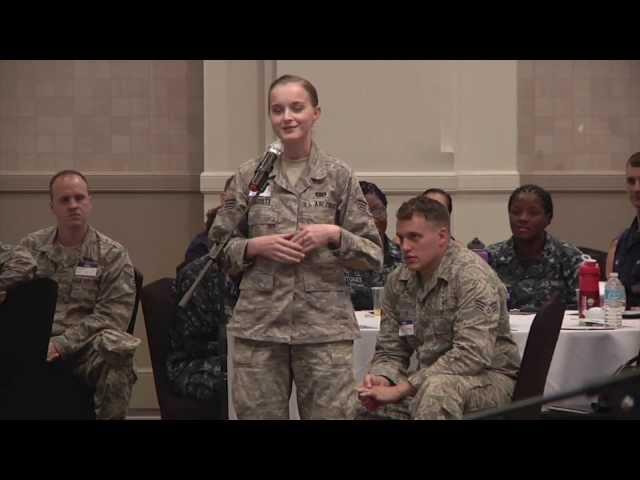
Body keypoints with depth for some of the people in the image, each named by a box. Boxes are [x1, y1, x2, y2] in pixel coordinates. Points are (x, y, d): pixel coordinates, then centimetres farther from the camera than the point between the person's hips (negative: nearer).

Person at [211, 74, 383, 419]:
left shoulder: (339, 176, 3)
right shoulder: (249, 175, 6)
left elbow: (373, 255, 5)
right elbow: (219, 248, 10)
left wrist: (334, 235, -12)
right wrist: (257, 246, -7)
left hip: (324, 325, -1)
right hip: (258, 324, 1)